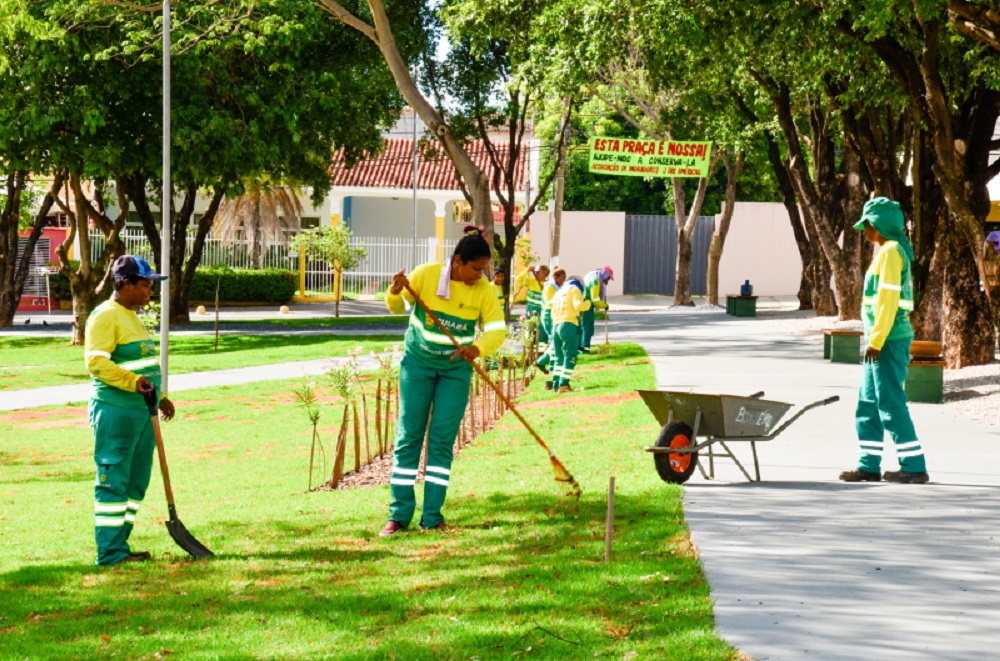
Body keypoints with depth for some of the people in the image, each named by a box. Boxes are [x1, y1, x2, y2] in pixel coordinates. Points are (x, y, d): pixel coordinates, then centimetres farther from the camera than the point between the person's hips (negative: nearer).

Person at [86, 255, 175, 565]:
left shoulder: (130, 317, 19)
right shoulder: (105, 316, -12)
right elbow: (96, 361, -22)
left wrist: (159, 397, 30)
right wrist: (134, 381, -31)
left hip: (140, 410, 10)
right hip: (115, 411, -10)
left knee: (136, 481, 12)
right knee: (113, 481, -7)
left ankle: (119, 545, 19)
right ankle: (110, 552, -5)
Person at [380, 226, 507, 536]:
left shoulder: (484, 290, -11)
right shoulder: (425, 275, -13)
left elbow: (498, 329, -14)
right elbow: (396, 308, 0)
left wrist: (478, 348, -35)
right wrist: (396, 292, -23)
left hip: (456, 368, 1)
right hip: (418, 362, -1)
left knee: (442, 440, -2)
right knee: (409, 436, -2)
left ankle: (432, 516, 3)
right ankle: (399, 514, 0)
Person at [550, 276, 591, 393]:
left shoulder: (558, 292, 27)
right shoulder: (575, 289, 5)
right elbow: (578, 305, -11)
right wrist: (588, 303, 5)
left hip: (556, 326, 7)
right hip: (569, 326, -7)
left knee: (559, 357, 13)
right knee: (570, 357, -8)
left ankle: (556, 385, 10)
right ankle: (564, 385, -17)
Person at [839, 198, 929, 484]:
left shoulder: (890, 251, -13)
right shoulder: (894, 251, 18)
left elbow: (888, 299, -19)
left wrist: (877, 341, -20)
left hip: (888, 340, -10)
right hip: (883, 340, 10)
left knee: (891, 404, -8)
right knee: (868, 404, 12)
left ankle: (914, 467, -5)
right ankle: (868, 466, 15)